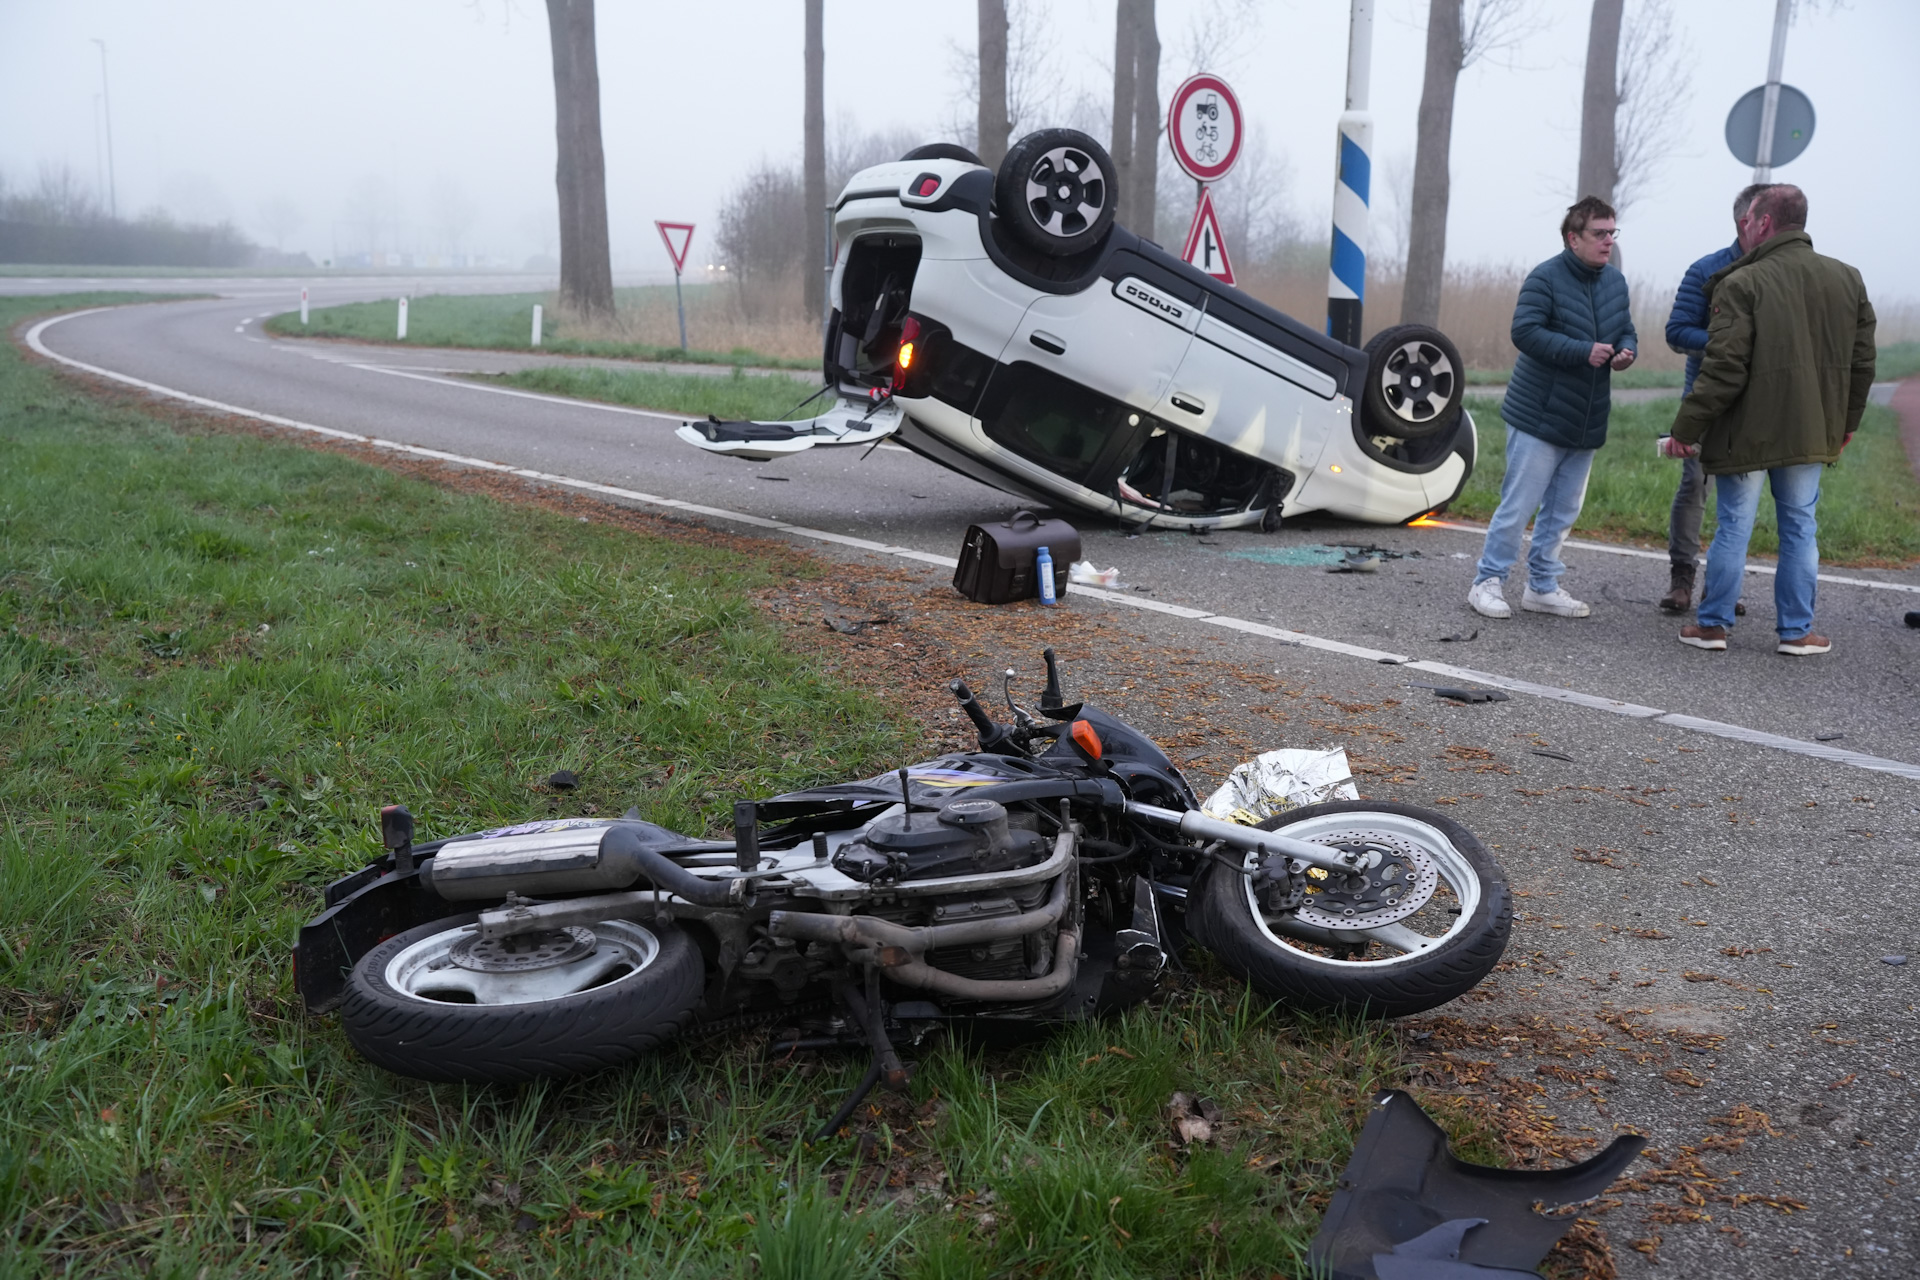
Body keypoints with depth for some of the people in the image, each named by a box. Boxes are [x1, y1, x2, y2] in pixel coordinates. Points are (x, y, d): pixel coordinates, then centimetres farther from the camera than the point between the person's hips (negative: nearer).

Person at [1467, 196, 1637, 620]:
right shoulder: (1546, 278, -12)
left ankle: (1543, 587, 23)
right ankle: (1487, 582, 5)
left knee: (1563, 511, 13)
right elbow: (1525, 331, -20)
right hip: (1539, 417, -8)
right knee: (1519, 505, -6)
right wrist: (1583, 352, -24)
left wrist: (1627, 350, -2)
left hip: (1586, 423, 8)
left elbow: (1626, 329, 22)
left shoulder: (1616, 280, 12)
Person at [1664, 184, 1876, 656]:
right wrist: (1845, 423, 20)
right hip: (1810, 434, 5)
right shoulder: (1847, 279, 6)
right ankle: (1796, 631, 15)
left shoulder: (1742, 284, -14)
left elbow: (1723, 370, -19)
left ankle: (1713, 624, 13)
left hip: (1747, 432, -4)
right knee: (1800, 529, 11)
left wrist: (1685, 429, -14)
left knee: (1733, 528, 5)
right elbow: (1861, 363, 10)